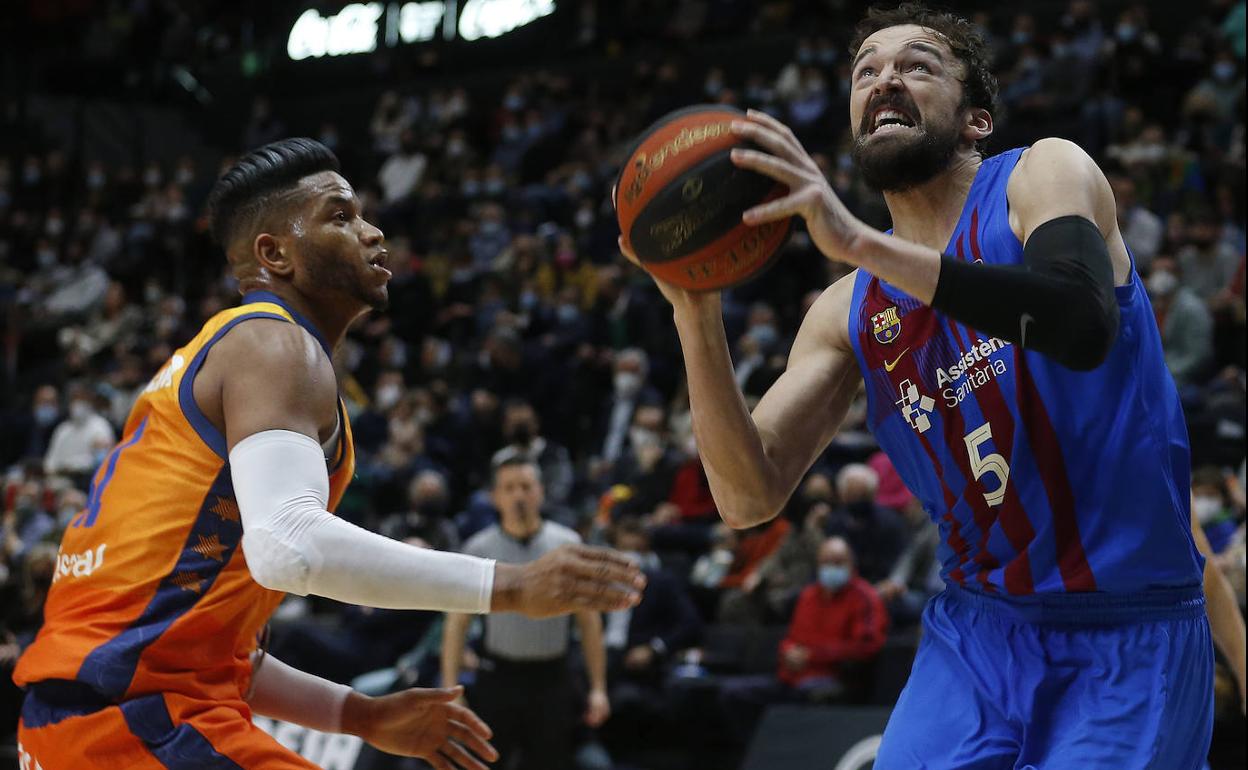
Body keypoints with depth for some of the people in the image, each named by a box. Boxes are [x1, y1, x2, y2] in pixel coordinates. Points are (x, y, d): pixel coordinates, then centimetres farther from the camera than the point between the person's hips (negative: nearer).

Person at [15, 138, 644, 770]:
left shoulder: (213, 359, 24)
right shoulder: (275, 346, -6)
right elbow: (287, 546, -27)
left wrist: (359, 715, 22)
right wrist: (509, 586, -24)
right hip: (137, 717, -10)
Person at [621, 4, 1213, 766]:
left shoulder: (1046, 174, -6)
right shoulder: (848, 312, 7)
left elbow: (1082, 321, -29)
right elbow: (749, 497, -2)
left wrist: (861, 241, -35)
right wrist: (696, 314, -14)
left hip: (1124, 639, -4)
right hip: (976, 627, 4)